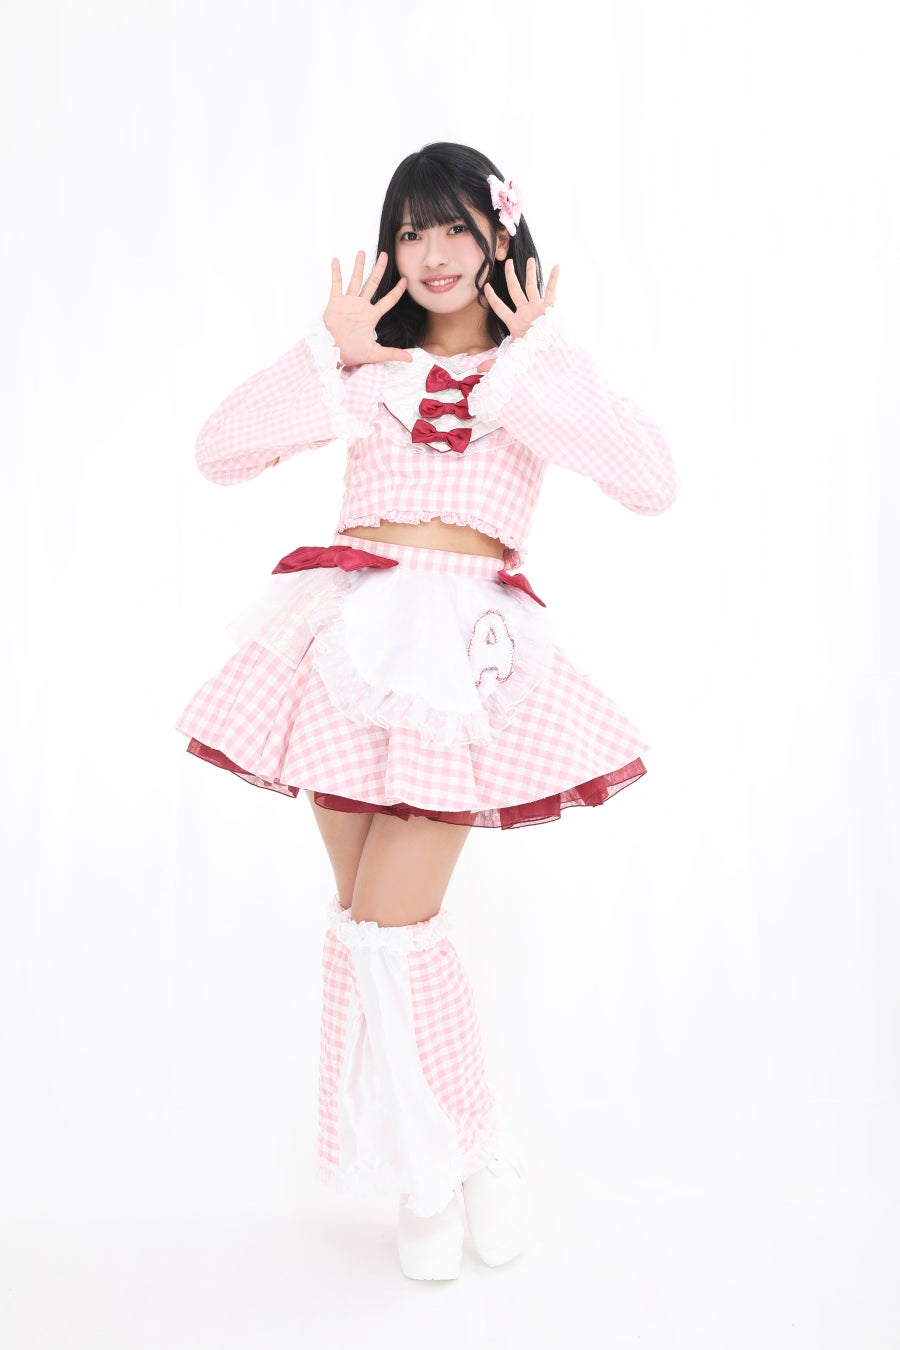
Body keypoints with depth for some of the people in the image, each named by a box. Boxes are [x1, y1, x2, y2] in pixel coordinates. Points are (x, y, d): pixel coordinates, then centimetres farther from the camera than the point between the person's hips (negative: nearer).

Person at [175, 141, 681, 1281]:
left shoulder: (541, 363, 11)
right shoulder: (367, 364, 16)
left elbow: (653, 482, -6)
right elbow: (218, 452, 7)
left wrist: (534, 358, -5)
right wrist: (329, 350, 2)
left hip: (467, 650, -3)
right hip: (350, 638, 3)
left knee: (389, 923, -8)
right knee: (366, 919, 7)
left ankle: (467, 1151, 17)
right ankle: (426, 1161, 26)